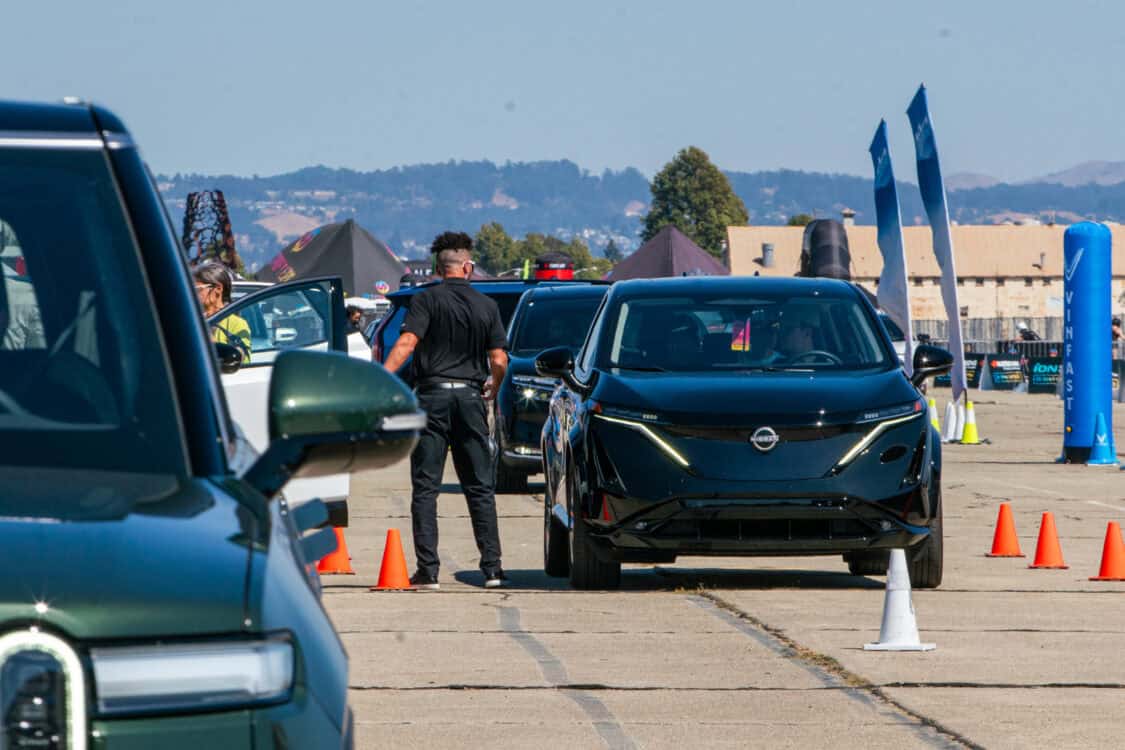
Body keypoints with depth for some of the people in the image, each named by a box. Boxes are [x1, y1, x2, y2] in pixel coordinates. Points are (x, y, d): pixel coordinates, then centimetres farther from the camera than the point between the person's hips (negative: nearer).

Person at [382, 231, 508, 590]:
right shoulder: (486, 306, 6)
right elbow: (499, 361, 3)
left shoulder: (427, 300, -3)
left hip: (432, 395, -2)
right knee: (480, 487, 9)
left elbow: (407, 342, -17)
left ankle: (428, 570, -5)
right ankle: (492, 567, 4)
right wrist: (492, 390, 23)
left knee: (425, 486, 0)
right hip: (470, 397, 2)